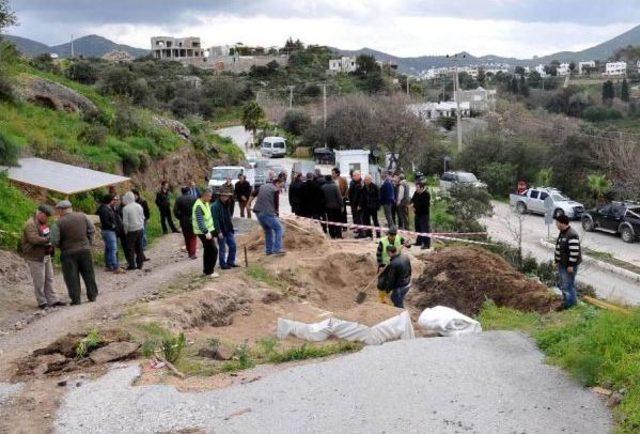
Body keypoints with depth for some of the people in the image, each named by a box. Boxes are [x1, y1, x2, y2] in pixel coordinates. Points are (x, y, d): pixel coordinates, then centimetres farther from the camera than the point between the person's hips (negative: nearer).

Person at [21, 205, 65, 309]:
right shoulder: (31, 224, -17)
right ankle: (42, 302, 7)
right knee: (39, 281, -2)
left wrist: (50, 246, 7)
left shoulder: (44, 223, 12)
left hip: (46, 256, 9)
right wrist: (48, 239, -22)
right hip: (35, 257, -9)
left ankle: (52, 300, 17)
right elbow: (35, 239, -28)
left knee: (49, 279, 12)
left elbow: (49, 236, 24)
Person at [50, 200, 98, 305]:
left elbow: (54, 241, -13)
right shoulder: (82, 216, -1)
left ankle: (75, 299, 6)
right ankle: (92, 295, 20)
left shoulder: (59, 223, -12)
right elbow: (92, 230, 4)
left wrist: (61, 247, 6)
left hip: (68, 252, -3)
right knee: (88, 274, 15)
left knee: (72, 277, 6)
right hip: (85, 250, 4)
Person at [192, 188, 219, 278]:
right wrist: (206, 232, -32)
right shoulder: (199, 206, -22)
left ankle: (206, 270, 28)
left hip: (208, 231, 10)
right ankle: (209, 272, -1)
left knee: (208, 251, 17)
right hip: (203, 232, -10)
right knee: (213, 250, -8)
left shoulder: (206, 203, 8)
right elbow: (200, 221, -28)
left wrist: (211, 230, 21)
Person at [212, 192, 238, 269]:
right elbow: (215, 220, -20)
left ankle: (230, 262, 21)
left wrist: (231, 227, 14)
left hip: (228, 230, 8)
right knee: (222, 248, 2)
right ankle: (223, 264, 13)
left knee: (233, 245, 9)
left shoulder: (225, 205, 10)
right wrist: (219, 232, -21)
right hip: (221, 231, -8)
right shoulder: (215, 206, -17)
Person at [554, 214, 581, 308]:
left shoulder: (572, 235, -24)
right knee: (563, 284, 19)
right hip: (562, 264, 10)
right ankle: (566, 301, 31)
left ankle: (571, 304, 4)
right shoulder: (562, 233, 8)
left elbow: (574, 252, -25)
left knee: (568, 285, -6)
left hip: (569, 265, -10)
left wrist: (571, 265, -23)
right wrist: (557, 261, 19)